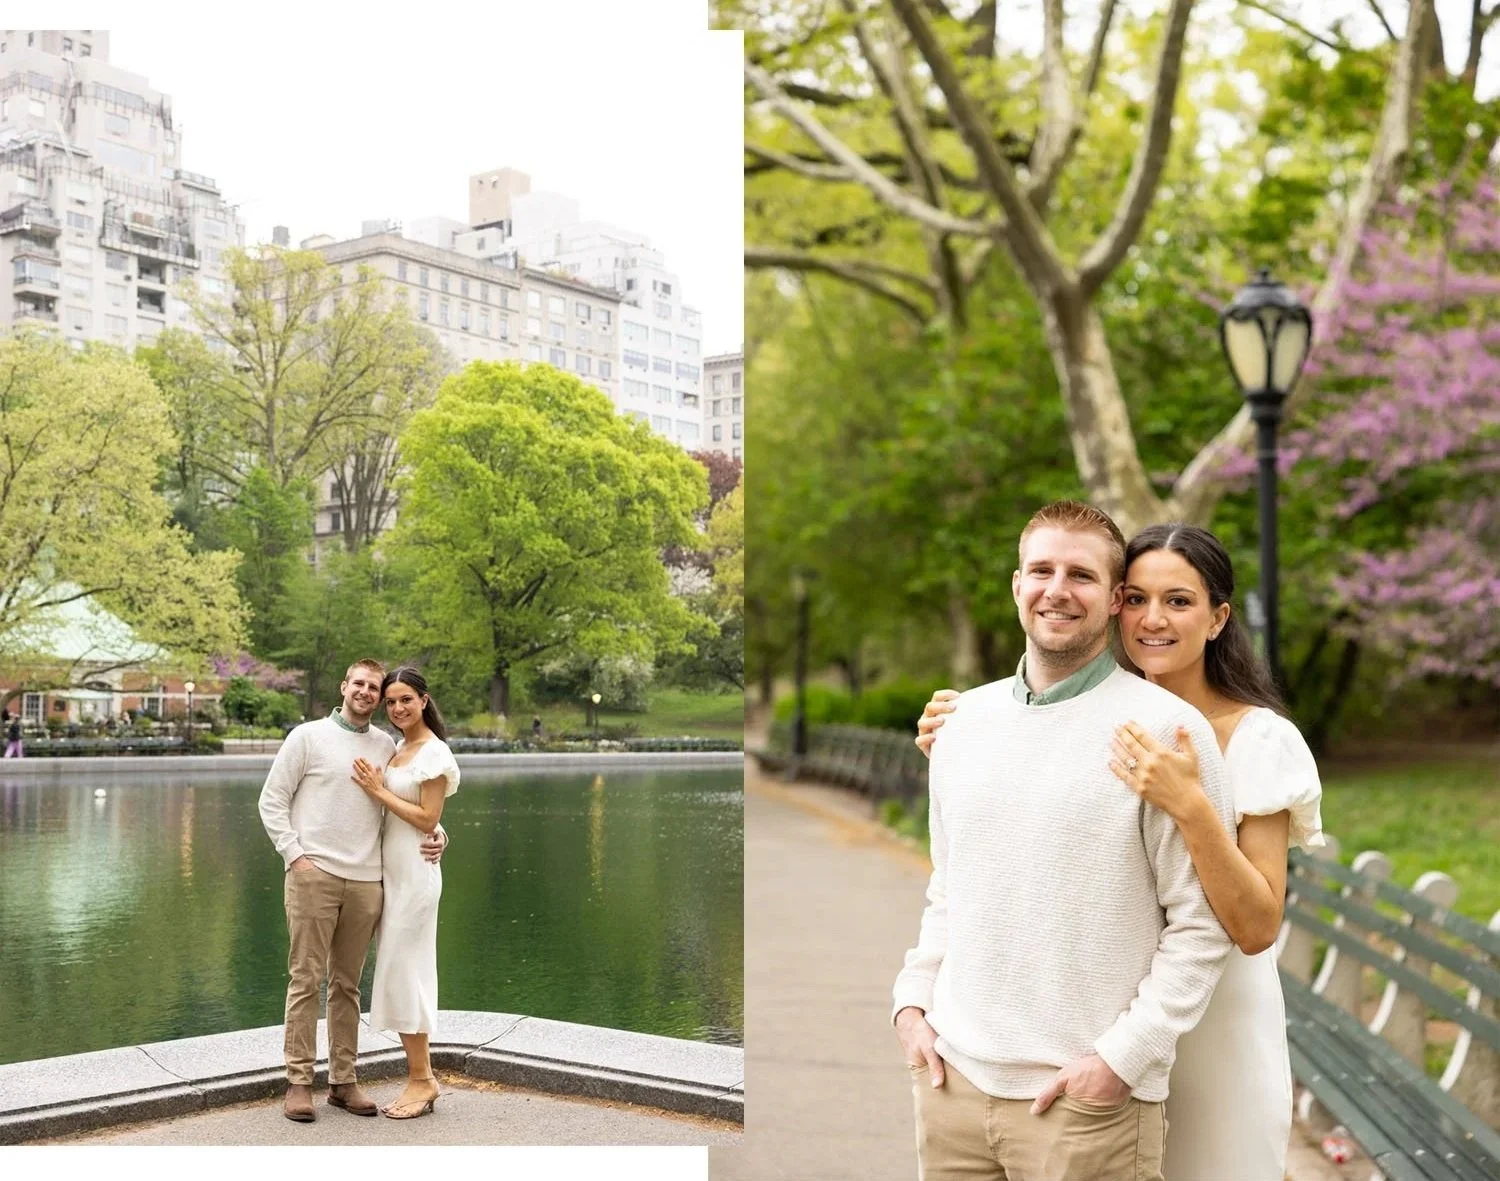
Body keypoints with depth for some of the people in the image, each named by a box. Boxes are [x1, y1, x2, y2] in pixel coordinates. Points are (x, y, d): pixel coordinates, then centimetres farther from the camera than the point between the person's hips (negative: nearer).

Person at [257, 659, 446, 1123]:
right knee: (306, 980, -2)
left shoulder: (387, 746, 12)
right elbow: (271, 801, 2)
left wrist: (436, 833, -1)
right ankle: (298, 1082, 4)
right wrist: (295, 855, -8)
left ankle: (343, 1081, 15)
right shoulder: (307, 737, 3)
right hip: (314, 874, -3)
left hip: (366, 881, 3)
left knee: (347, 984, 9)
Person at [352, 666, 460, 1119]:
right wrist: (377, 788, 1)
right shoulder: (398, 749, 14)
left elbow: (427, 819, -15)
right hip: (390, 872, 9)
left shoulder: (434, 753, -11)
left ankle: (421, 1078, 2)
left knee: (401, 970, -6)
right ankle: (420, 1077, 15)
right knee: (399, 973, 9)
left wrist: (378, 791, -14)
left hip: (414, 874, -9)